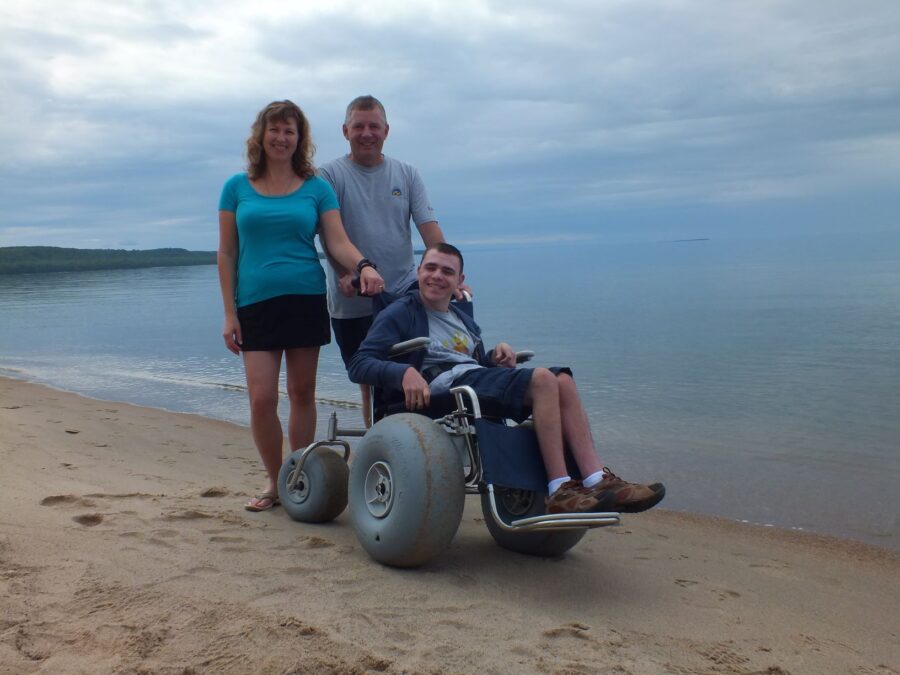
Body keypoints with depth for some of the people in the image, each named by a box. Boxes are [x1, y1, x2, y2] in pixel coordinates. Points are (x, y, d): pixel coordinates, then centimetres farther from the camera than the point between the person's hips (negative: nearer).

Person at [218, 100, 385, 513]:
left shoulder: (316, 188, 6)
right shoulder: (237, 187, 6)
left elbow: (337, 241, -1)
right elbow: (226, 254, 7)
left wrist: (364, 266, -23)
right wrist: (229, 313, 1)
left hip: (306, 300, 0)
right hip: (256, 303, 0)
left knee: (302, 393, 5)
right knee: (261, 398, -6)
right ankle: (275, 481, 13)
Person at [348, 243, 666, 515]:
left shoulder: (463, 320, 32)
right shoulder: (400, 314, 8)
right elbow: (359, 365, -4)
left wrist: (495, 355, 7)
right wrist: (404, 372, -24)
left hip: (476, 379, 8)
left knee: (563, 380, -15)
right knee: (542, 379, -26)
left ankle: (598, 480, -24)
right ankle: (559, 493, -29)